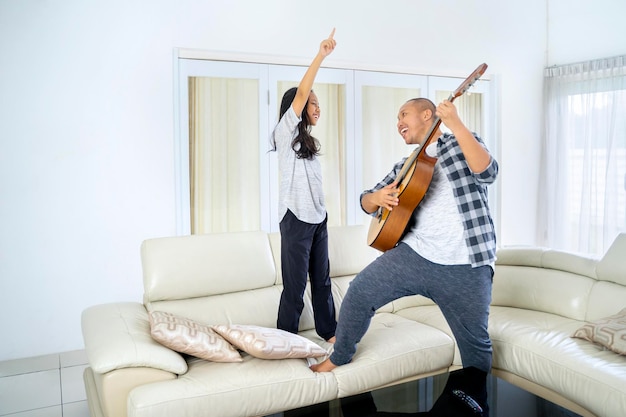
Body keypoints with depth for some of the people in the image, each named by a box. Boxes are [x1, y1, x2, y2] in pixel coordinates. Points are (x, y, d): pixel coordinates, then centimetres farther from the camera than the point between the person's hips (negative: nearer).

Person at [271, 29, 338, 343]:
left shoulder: (306, 140, 18)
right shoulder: (285, 131, -4)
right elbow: (301, 93, -17)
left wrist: (321, 212, 13)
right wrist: (321, 55, -20)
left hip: (318, 217, 8)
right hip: (296, 217, -8)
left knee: (321, 279, 14)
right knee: (295, 284, -2)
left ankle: (329, 331, 26)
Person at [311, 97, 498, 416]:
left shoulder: (463, 142, 6)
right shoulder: (406, 165, 18)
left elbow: (487, 173, -16)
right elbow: (366, 202, 18)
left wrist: (455, 123, -24)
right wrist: (376, 198, -6)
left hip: (465, 267, -3)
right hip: (415, 253, 4)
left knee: (476, 344, 5)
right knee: (360, 291, -10)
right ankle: (340, 355, 13)